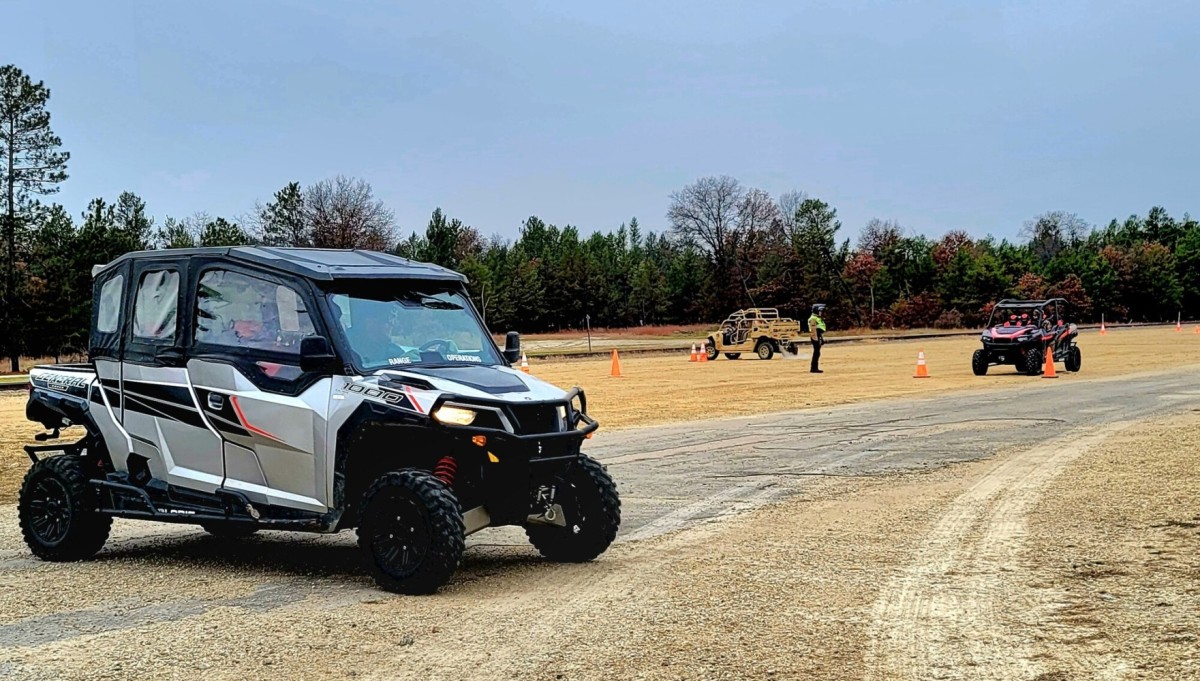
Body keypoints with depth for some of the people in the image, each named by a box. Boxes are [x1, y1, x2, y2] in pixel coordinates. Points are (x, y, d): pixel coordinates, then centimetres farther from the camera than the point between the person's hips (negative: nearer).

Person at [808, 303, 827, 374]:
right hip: (816, 337, -10)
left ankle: (815, 368, 15)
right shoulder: (813, 319, -15)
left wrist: (822, 338, 22)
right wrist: (816, 339, -24)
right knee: (816, 353, -10)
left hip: (818, 337, 10)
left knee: (817, 353, 11)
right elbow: (813, 330, -21)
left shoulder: (818, 318, 18)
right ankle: (814, 368, -9)